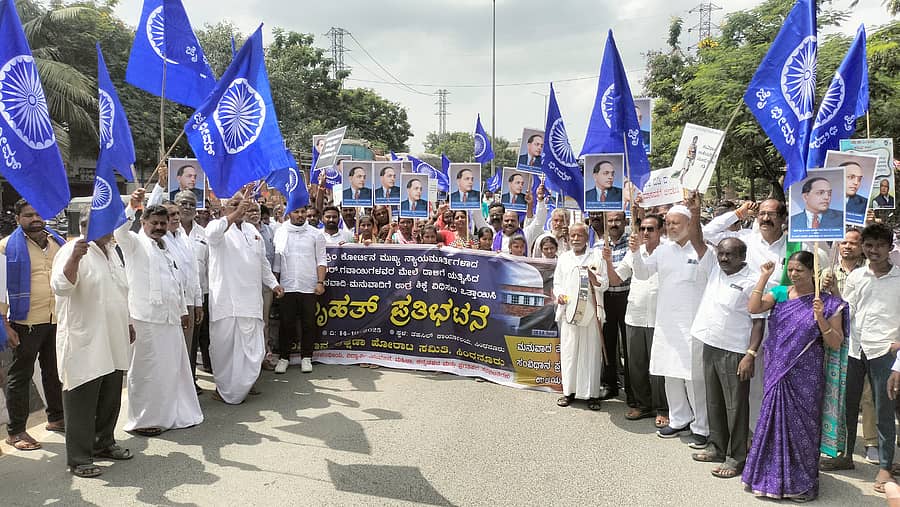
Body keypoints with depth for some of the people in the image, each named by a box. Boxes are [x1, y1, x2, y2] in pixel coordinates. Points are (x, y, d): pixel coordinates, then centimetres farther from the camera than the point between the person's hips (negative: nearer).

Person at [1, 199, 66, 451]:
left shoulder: (58, 242, 11)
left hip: (58, 320, 5)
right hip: (26, 323, -5)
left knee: (55, 372, 16)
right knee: (20, 376, 4)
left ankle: (56, 418, 31)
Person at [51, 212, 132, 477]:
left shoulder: (112, 251, 14)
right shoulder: (73, 250, -12)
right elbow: (60, 286, -28)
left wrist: (127, 326, 25)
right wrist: (74, 258, -43)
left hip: (113, 343, 8)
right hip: (84, 344, -8)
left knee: (110, 398, 17)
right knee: (82, 401, 0)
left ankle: (104, 443, 33)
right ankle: (78, 458, 9)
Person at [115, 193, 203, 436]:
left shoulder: (167, 249, 21)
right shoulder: (135, 243, 0)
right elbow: (120, 231, -23)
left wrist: (183, 310, 25)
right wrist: (132, 206, -38)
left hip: (170, 317, 7)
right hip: (146, 318, -7)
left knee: (172, 367, 12)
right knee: (147, 369, -2)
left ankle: (173, 413, 24)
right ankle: (142, 420, 8)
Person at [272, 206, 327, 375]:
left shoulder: (315, 234, 3)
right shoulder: (280, 233, 6)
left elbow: (321, 260, 3)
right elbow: (276, 261, 9)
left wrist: (320, 282, -7)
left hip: (309, 288, 0)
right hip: (287, 287, 1)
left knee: (308, 324, 4)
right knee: (286, 324, 4)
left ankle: (306, 357, 15)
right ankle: (284, 357, 15)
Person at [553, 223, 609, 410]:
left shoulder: (596, 257, 4)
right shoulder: (563, 258, 13)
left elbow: (605, 284, 2)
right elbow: (557, 282, 17)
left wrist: (594, 278, -18)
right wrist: (559, 295, -3)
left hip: (590, 311, -2)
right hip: (568, 310, 2)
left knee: (591, 351, -1)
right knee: (569, 351, 4)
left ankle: (592, 394, 7)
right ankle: (569, 391, 14)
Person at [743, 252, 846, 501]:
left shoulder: (827, 303, -3)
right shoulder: (780, 293, 5)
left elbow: (835, 344, -5)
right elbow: (753, 308, -10)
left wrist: (820, 318, -20)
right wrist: (764, 277, -10)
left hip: (805, 376, -3)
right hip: (777, 371, 3)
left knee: (800, 423, 4)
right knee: (774, 418, 9)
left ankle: (800, 481, 20)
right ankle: (771, 474, 26)